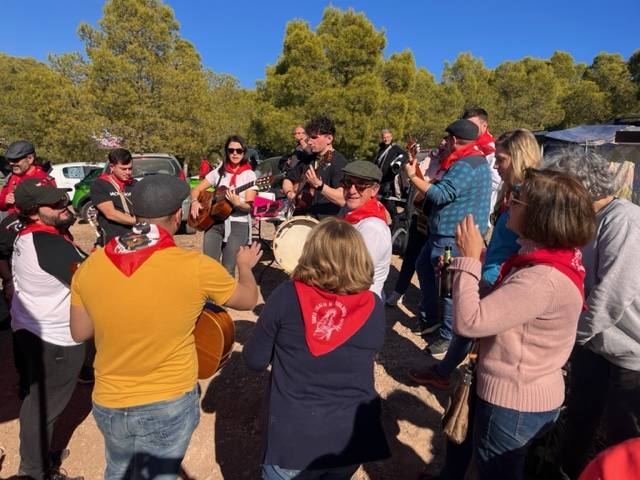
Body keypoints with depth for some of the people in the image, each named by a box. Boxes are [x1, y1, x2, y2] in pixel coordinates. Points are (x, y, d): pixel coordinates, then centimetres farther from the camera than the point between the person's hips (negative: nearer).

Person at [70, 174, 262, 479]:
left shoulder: (90, 266, -11)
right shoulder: (197, 267, -21)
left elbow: (80, 333, 4)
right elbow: (248, 299, -3)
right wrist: (245, 265, 16)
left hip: (109, 404, 4)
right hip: (170, 403, -3)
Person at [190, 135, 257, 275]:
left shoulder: (249, 175, -1)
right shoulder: (219, 171, 9)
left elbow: (250, 206, -8)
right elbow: (196, 189, 14)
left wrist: (237, 203, -28)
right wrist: (195, 202, -7)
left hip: (238, 225, -3)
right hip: (214, 222, 3)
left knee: (227, 270, -3)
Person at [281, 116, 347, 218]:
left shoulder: (339, 162, -11)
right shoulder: (308, 159, 13)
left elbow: (342, 200, -22)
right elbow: (288, 180, 22)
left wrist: (319, 185, -32)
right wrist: (290, 193, 2)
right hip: (300, 218, 6)